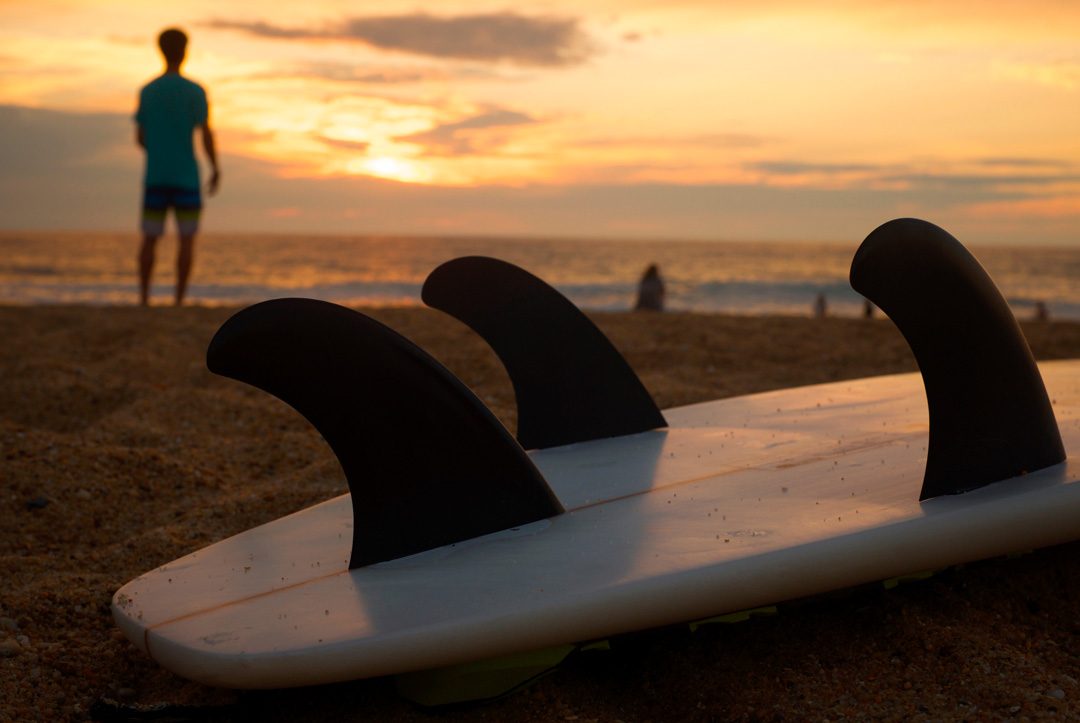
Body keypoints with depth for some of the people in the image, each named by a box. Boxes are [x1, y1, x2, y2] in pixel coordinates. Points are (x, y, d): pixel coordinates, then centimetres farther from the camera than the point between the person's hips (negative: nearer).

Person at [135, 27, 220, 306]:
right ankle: (179, 299, -4)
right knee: (187, 239, 2)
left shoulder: (146, 91, 6)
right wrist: (215, 169, 2)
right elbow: (206, 134, -8)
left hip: (155, 177, 3)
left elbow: (140, 138, 9)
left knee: (150, 238, 8)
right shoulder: (195, 92, -6)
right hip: (186, 178, -3)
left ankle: (144, 297, 2)